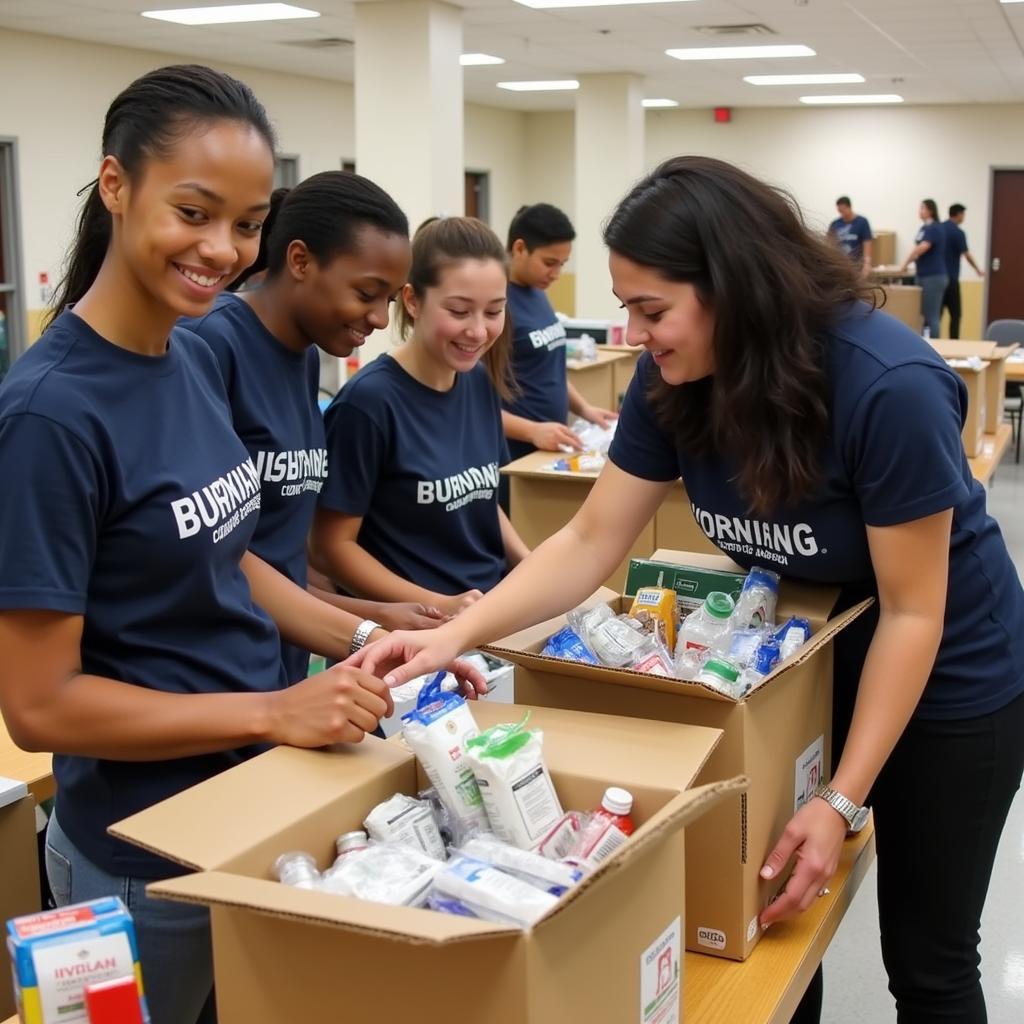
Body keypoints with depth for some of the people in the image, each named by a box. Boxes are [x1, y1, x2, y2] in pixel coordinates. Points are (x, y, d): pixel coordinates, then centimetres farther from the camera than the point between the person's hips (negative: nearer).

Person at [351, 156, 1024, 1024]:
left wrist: (843, 800, -27)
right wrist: (454, 634, -26)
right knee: (772, 927, 14)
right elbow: (590, 542, -13)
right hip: (807, 656, 5)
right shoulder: (675, 380, -14)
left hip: (946, 679, -5)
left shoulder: (888, 386, -31)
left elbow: (911, 612, -25)